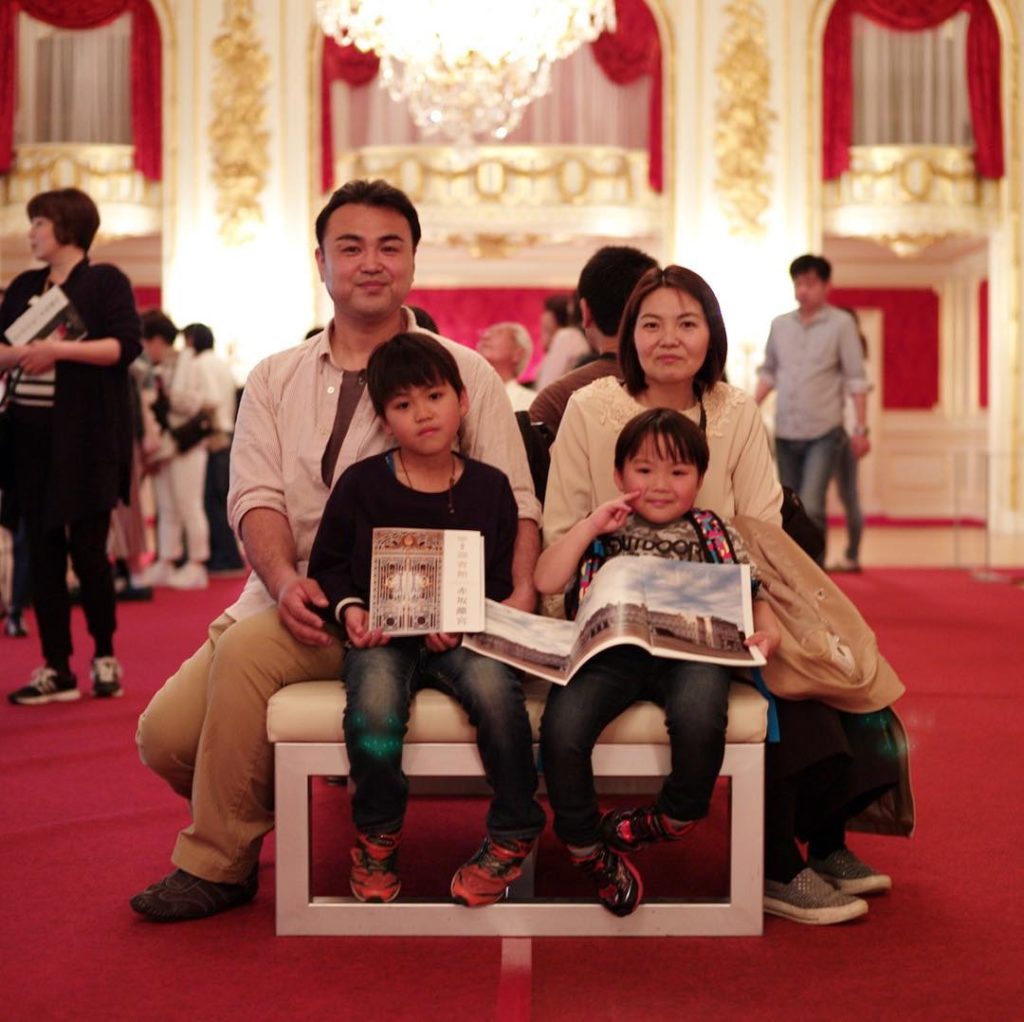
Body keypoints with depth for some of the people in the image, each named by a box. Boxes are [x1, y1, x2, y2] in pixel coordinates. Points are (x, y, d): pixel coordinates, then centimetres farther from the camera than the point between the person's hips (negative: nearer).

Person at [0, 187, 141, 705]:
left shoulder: (104, 281, 0)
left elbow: (125, 345, -11)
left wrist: (59, 350, -18)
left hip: (84, 437, -5)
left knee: (87, 548, -4)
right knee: (42, 553, 4)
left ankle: (105, 658, 13)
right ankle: (56, 670, 11)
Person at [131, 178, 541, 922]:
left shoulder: (464, 372, 4)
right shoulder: (275, 379, 13)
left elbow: (515, 503, -1)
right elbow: (256, 498, 1)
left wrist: (520, 593, -21)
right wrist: (285, 581, -20)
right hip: (291, 601, 4)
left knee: (247, 647, -29)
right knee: (166, 734, -13)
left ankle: (216, 864, -12)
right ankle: (257, 813, 19)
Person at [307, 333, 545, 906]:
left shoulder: (489, 488, 7)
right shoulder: (361, 484, 5)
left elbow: (500, 582, 6)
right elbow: (327, 564, 11)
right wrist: (349, 609, -8)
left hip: (462, 637, 1)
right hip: (382, 637, 0)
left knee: (495, 686, -31)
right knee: (375, 699, -33)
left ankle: (513, 837, -10)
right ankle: (377, 838, -9)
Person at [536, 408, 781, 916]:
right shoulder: (607, 530, 21)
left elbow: (753, 599, 19)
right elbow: (545, 581, 9)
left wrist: (768, 632, -4)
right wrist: (590, 525, 5)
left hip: (689, 651, 0)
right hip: (612, 651, 1)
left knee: (699, 718, -36)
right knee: (561, 727, -29)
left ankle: (674, 817, -5)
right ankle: (586, 846, -4)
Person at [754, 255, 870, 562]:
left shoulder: (841, 324, -2)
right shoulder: (779, 324, 9)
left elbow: (856, 380, -3)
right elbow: (768, 373, 16)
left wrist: (861, 429, -7)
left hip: (823, 433, -4)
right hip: (785, 433, 4)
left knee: (811, 508, -14)